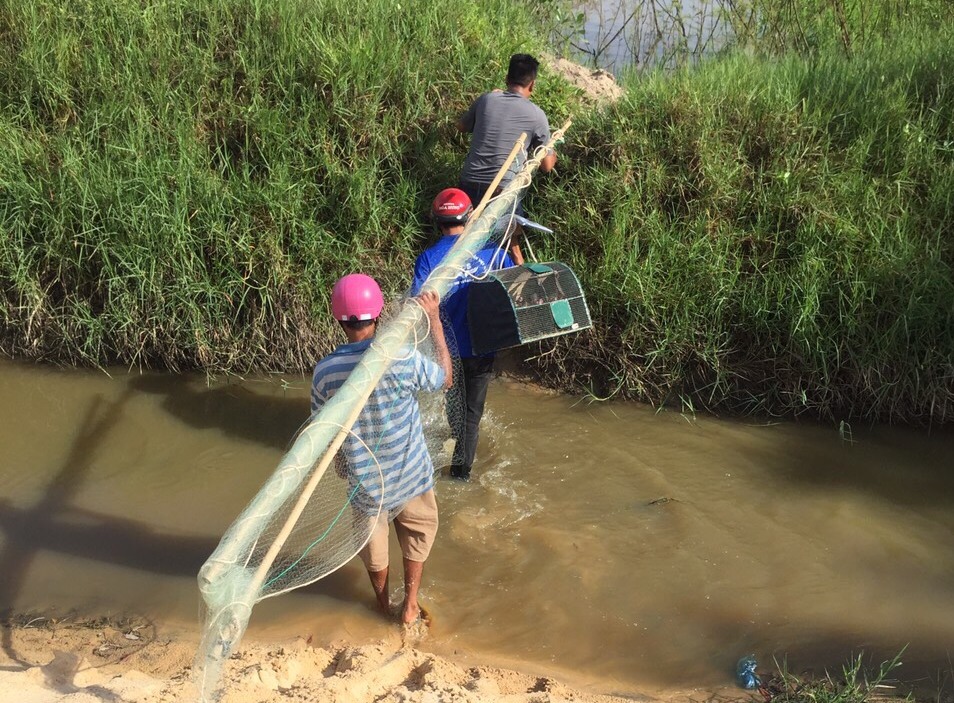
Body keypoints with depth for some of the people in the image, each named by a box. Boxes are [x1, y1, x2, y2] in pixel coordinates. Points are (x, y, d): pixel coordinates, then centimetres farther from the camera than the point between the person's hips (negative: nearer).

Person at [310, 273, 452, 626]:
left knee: (373, 542, 26)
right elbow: (446, 378, -4)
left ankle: (384, 605, 46)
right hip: (410, 474, -1)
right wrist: (435, 320, -2)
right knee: (419, 531, 27)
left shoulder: (325, 372, -19)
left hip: (364, 478, 1)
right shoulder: (404, 360, -25)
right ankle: (410, 603, 34)